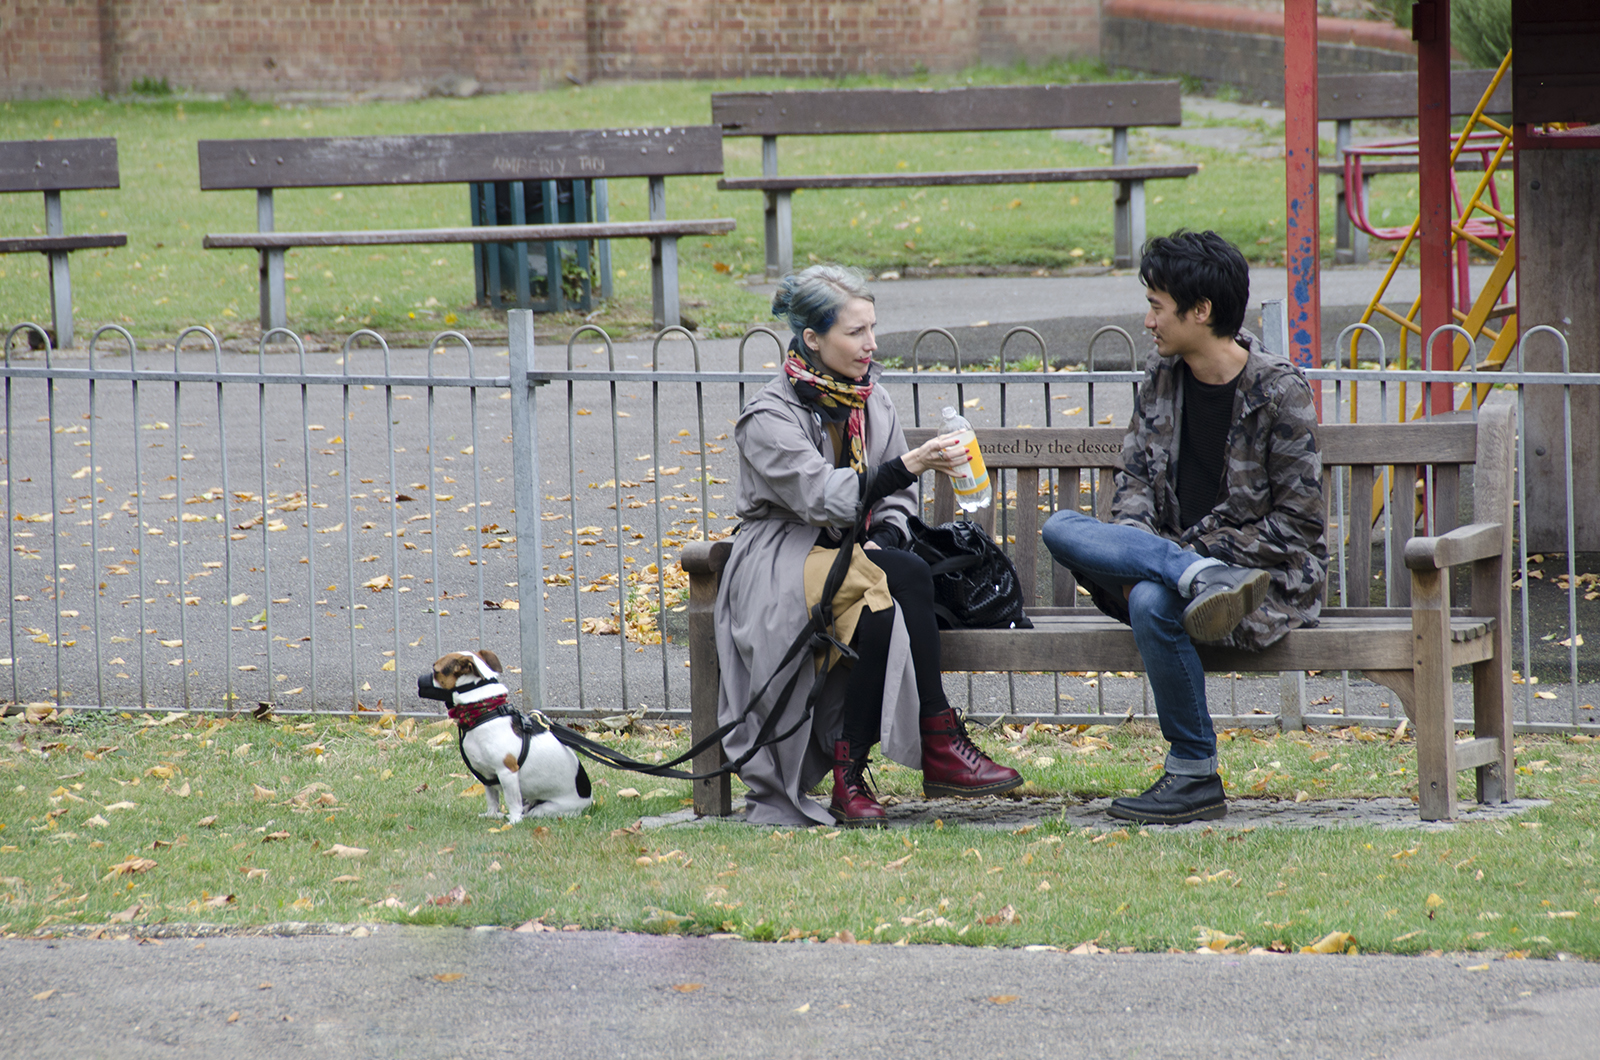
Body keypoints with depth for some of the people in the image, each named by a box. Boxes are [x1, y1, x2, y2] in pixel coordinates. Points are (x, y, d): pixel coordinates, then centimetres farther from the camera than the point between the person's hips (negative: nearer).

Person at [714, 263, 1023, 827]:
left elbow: (895, 503, 15)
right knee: (906, 579, -32)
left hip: (857, 553, 5)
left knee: (884, 613, -32)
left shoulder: (872, 402, 12)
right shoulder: (770, 416, -9)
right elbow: (820, 497, -23)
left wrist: (882, 544, -8)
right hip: (784, 562, -5)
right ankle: (939, 746, -27)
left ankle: (849, 770, -32)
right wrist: (906, 466, -33)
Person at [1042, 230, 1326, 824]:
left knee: (1153, 602, -37)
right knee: (1060, 529, -17)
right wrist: (1131, 542, -11)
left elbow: (1295, 525, -11)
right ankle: (1202, 580, -33)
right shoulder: (1162, 376, 9)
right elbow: (1136, 475, 12)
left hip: (1271, 576, -7)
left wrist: (1189, 549, -14)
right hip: (1168, 550, 7)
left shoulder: (1278, 391, -10)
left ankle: (1195, 775, -23)